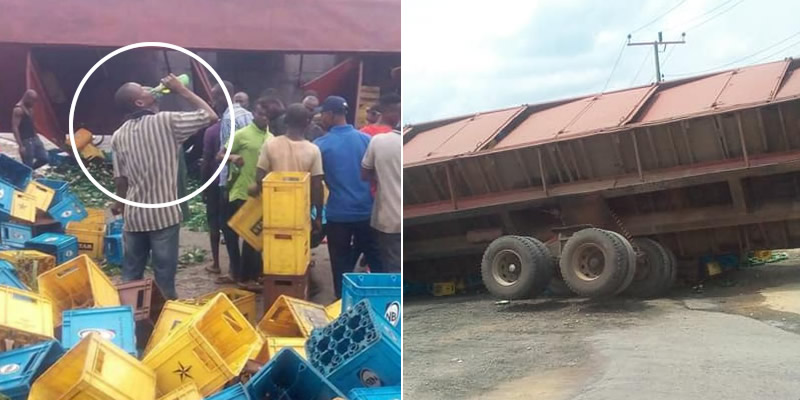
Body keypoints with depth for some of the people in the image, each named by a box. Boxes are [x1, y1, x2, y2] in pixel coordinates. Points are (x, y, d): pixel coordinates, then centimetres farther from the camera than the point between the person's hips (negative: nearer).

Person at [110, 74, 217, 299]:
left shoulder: (118, 135, 4)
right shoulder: (166, 122, -13)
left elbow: (120, 178, 9)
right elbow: (211, 116, -8)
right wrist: (181, 90, 0)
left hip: (133, 214, 5)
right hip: (163, 214, -5)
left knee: (131, 274, 15)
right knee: (164, 276, 3)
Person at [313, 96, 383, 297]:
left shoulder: (321, 145, -8)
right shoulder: (366, 140, -1)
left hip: (338, 213, -2)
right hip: (366, 211, 2)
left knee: (341, 266, 9)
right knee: (375, 260, 14)